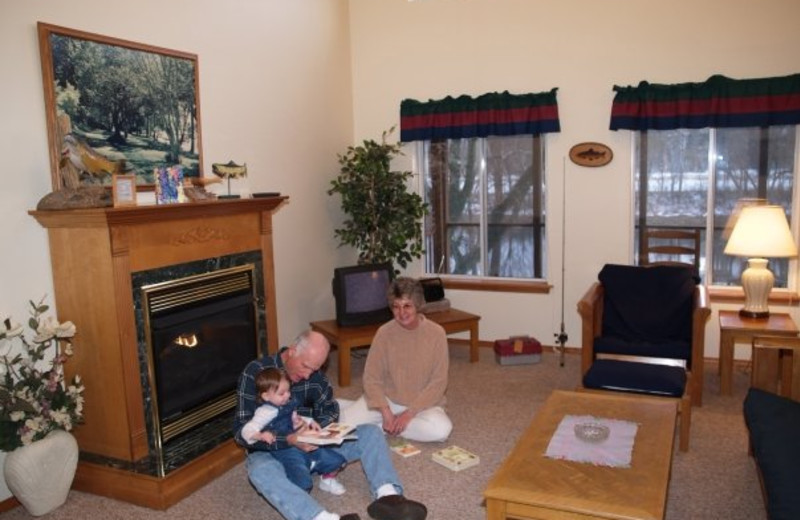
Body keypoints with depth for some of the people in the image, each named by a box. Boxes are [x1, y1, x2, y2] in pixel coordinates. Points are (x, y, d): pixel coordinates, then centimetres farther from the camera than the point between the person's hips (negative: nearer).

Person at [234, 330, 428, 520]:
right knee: (260, 471, -40)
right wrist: (289, 440, -33)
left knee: (370, 433, -12)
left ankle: (387, 496, -36)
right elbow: (242, 431, -19)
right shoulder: (255, 373, -16)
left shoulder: (315, 375, -2)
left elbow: (330, 409, 10)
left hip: (312, 444, 5)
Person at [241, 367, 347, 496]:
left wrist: (309, 421, 13)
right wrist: (261, 435, -41)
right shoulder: (266, 412, -15)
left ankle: (327, 480, 38)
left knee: (336, 460, 7)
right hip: (286, 451, -8)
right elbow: (247, 430, -21)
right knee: (303, 484, -27)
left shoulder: (288, 404, 9)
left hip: (305, 445, 8)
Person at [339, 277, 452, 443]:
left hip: (422, 404, 0)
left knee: (441, 429, -31)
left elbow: (438, 382, -11)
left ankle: (380, 427, -11)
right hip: (387, 399, 0)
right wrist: (386, 412, -20)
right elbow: (372, 378, -7)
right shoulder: (384, 332, -10)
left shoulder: (436, 333, -13)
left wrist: (409, 413, -18)